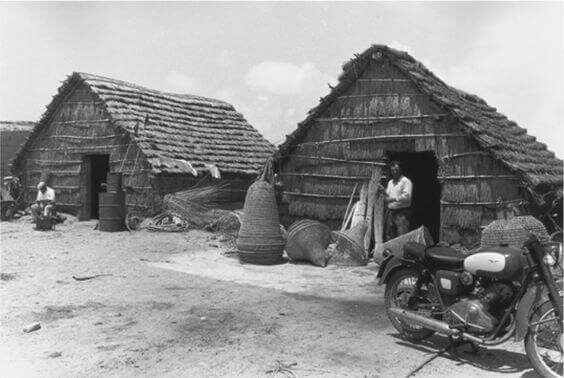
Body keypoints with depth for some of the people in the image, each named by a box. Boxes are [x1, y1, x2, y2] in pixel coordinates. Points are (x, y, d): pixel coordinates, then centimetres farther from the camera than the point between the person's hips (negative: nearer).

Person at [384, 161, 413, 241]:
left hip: (402, 213, -7)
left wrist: (393, 198, -11)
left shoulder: (406, 181, -4)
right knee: (389, 236, 8)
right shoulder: (390, 182, 19)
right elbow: (386, 197, 25)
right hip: (390, 212, 7)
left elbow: (407, 196, -15)